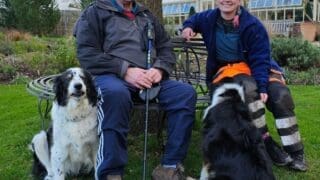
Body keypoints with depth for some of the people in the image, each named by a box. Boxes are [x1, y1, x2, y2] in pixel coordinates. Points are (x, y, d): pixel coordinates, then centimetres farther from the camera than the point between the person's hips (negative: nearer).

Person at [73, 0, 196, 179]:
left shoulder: (147, 15, 24)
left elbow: (166, 47, 17)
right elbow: (87, 53, -5)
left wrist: (159, 69, -7)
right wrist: (125, 70, -17)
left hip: (149, 77, 5)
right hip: (110, 75, -4)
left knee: (186, 92, -20)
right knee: (116, 93, -39)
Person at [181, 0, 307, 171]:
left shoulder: (253, 25, -13)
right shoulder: (209, 18, -2)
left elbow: (260, 59, -14)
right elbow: (194, 19, 24)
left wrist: (262, 86, -28)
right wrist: (188, 27, 0)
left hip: (257, 66, 0)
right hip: (228, 68, 0)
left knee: (280, 95, -25)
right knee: (248, 87, -36)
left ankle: (295, 151, -14)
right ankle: (265, 141, -27)